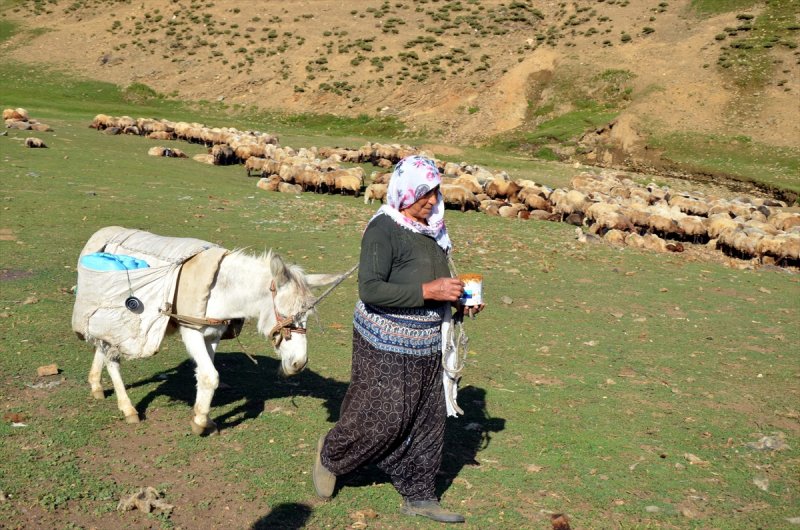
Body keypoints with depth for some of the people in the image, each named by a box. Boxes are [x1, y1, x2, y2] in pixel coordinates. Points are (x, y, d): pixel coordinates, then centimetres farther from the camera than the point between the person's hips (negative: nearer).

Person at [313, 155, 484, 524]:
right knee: (381, 419, 1)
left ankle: (418, 496, 26)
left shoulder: (431, 229, 7)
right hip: (385, 347, -7)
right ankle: (331, 454, 30)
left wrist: (457, 297, 1)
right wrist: (428, 291, -28)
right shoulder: (383, 230, -18)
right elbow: (370, 289, -25)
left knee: (426, 421, 12)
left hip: (425, 346, 8)